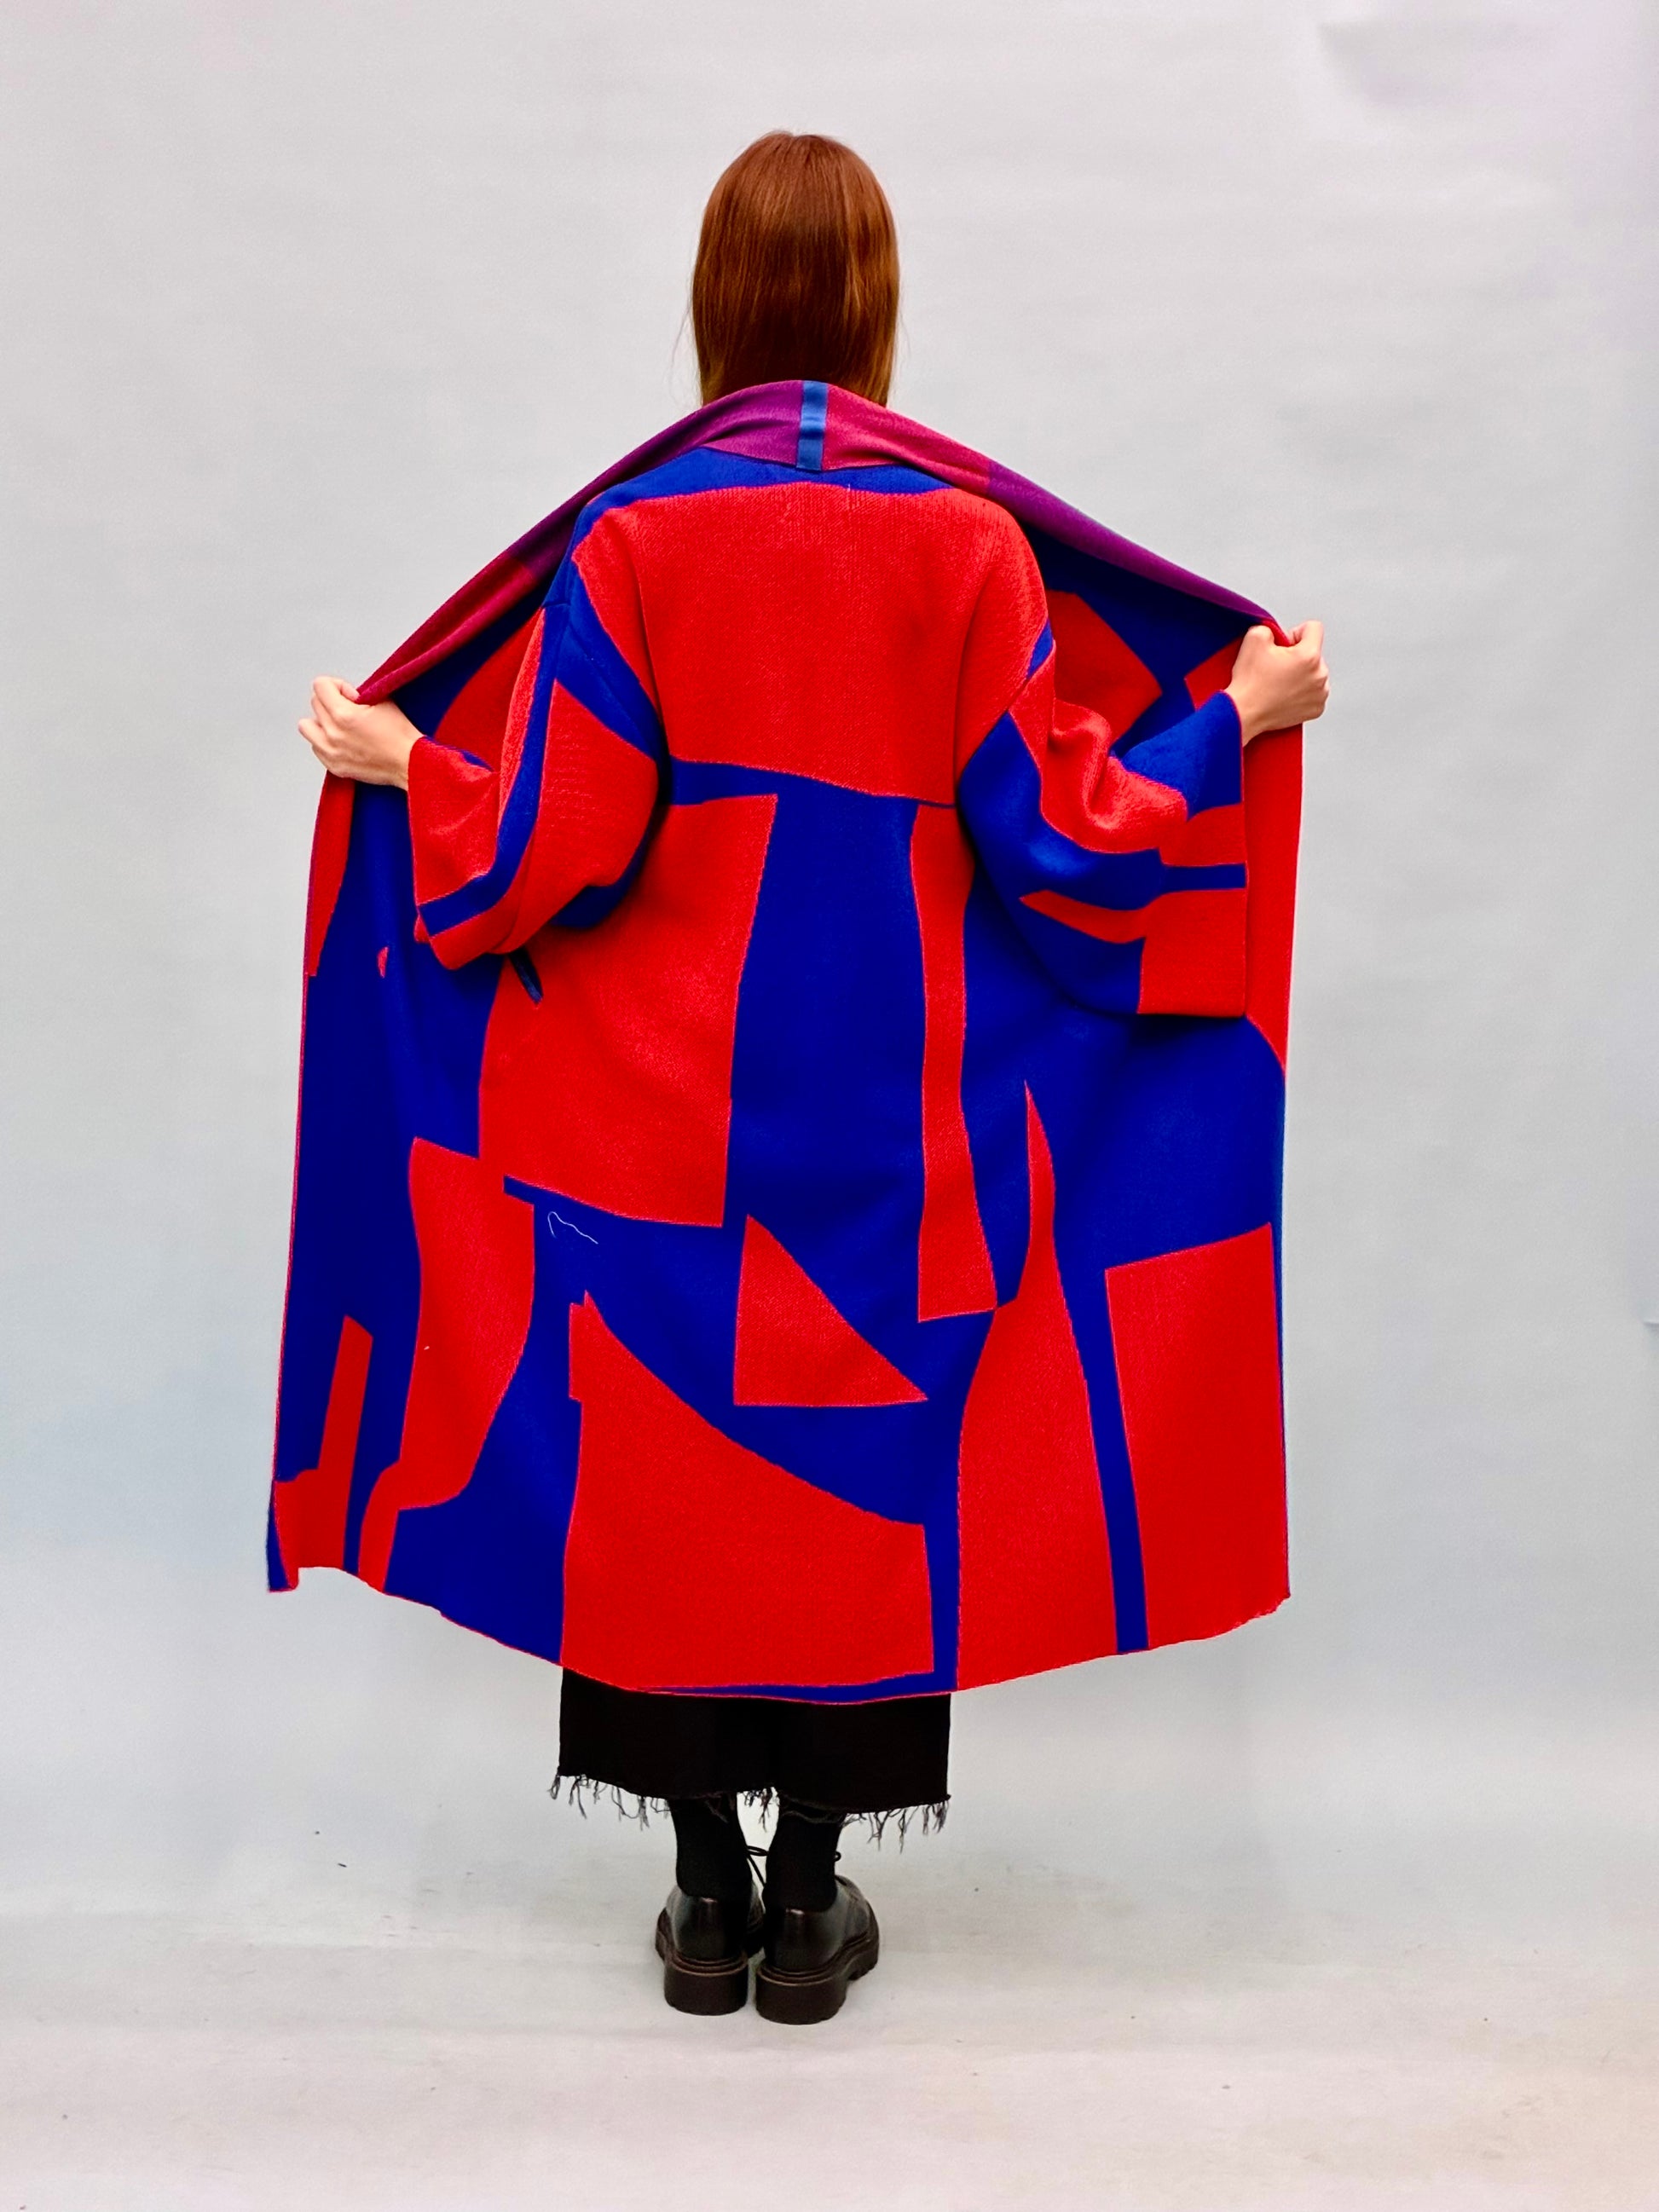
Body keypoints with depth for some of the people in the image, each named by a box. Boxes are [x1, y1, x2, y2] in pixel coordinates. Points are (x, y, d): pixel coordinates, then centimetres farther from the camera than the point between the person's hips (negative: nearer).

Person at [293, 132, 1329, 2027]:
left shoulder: (627, 542, -6)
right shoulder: (968, 543, -6)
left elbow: (558, 851, -9)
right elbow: (1059, 834, -7)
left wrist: (400, 761, 10)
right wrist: (1238, 719, 9)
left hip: (670, 1104, 0)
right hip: (888, 1105, 0)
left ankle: (708, 1898, 25)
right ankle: (809, 1904, 25)